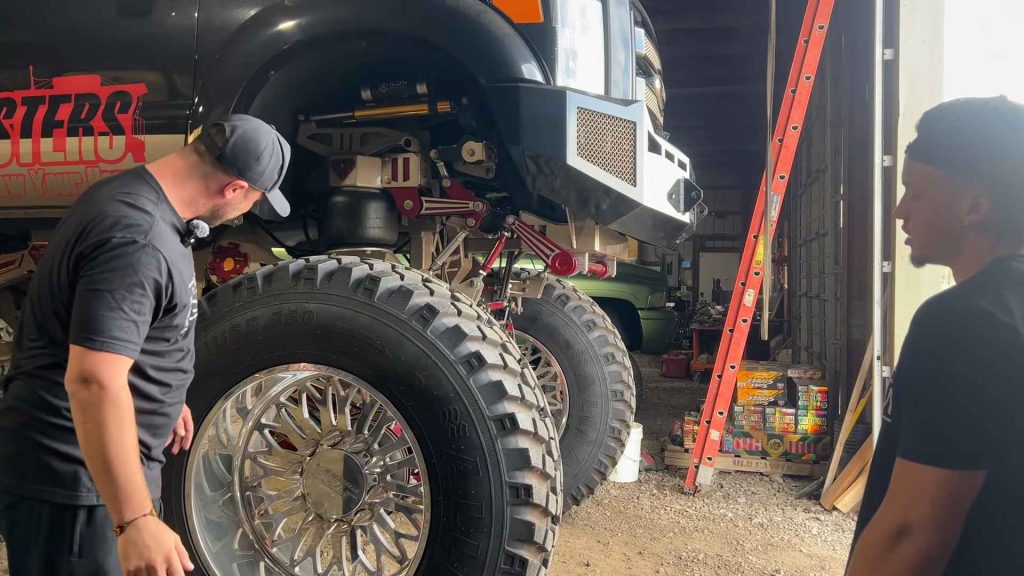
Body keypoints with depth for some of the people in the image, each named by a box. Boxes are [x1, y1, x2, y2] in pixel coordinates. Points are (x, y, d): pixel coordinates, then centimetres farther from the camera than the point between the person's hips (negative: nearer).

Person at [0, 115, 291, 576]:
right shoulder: (137, 239, -28)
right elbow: (91, 380, -34)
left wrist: (166, 398, 28)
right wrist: (135, 520, -34)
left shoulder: (131, 194, 5)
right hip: (74, 480, -10)